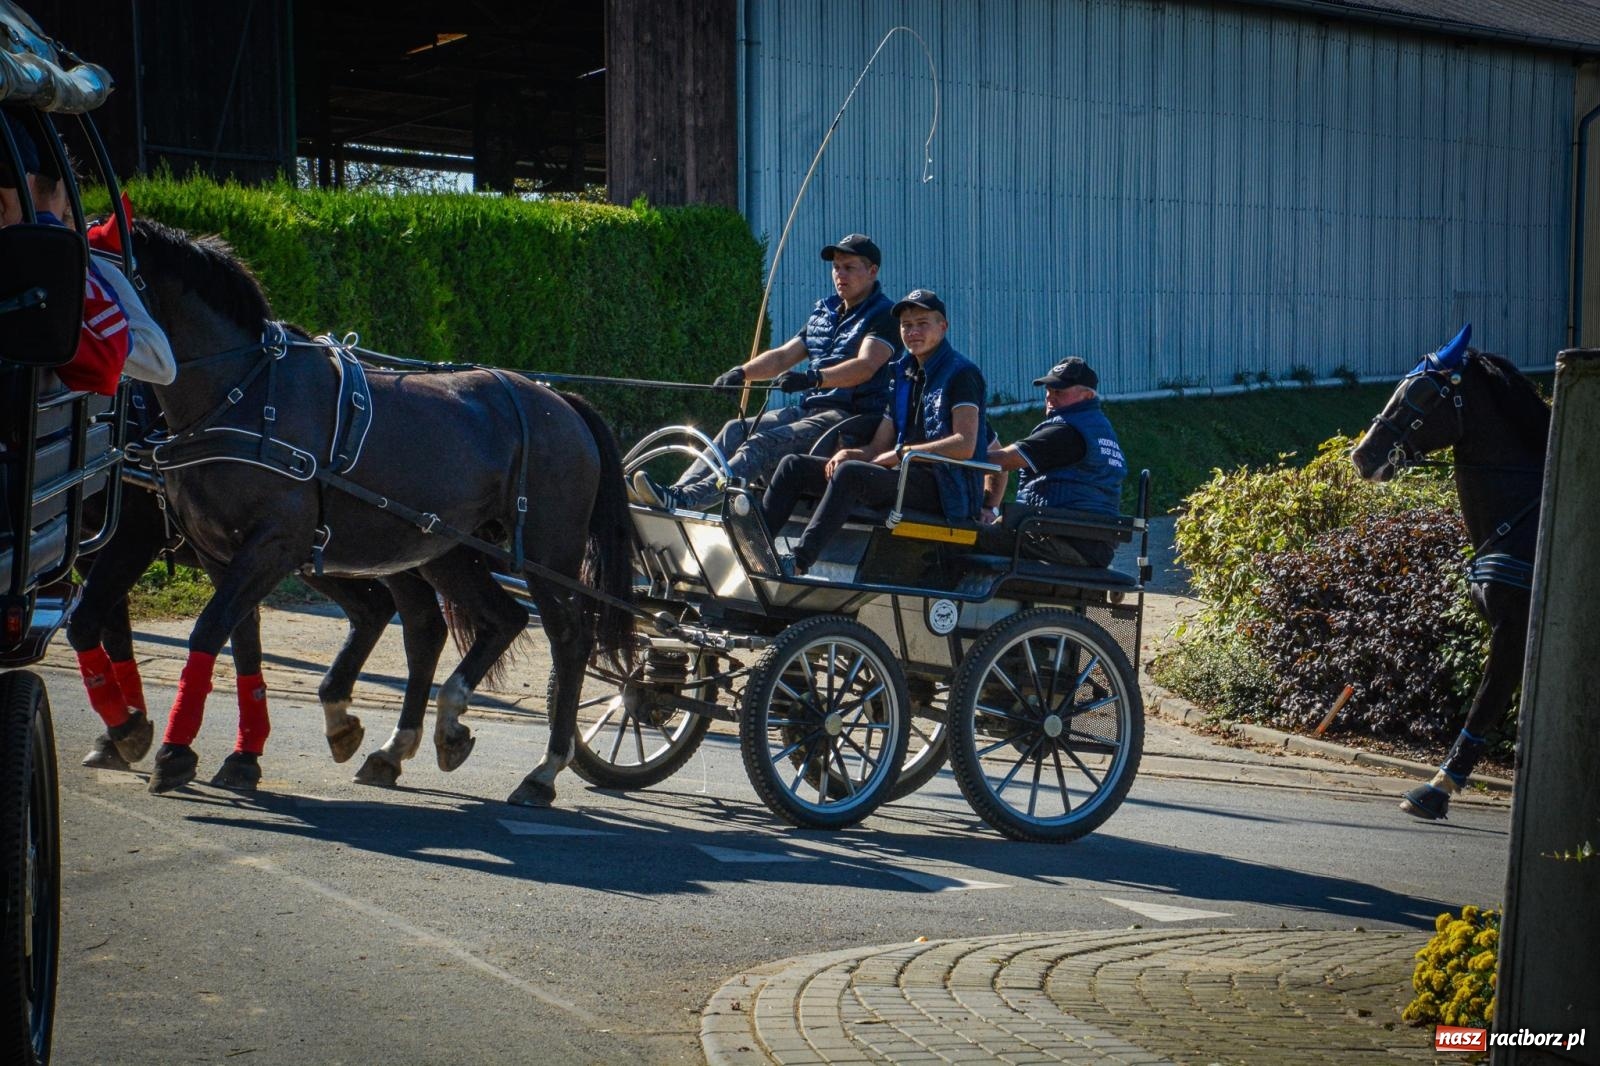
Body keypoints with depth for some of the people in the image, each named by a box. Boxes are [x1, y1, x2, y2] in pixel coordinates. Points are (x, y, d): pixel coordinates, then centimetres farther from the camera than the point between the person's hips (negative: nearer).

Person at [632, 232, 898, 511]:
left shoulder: (883, 316, -5)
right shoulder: (824, 312, 21)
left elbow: (866, 365, -21)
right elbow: (783, 356, 21)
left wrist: (813, 378, -36)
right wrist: (741, 372, 2)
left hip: (850, 415, -8)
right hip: (809, 409, 8)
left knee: (764, 443, -28)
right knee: (737, 430, -11)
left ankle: (687, 499, -43)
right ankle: (679, 489, -26)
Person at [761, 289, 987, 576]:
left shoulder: (961, 373, -3)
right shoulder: (904, 375, 21)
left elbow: (965, 445, -15)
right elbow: (880, 446, 16)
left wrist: (902, 452, -15)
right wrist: (855, 454, -7)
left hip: (945, 487, -9)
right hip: (905, 475, 9)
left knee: (850, 473, -35)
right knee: (795, 466, 0)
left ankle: (798, 562, -43)